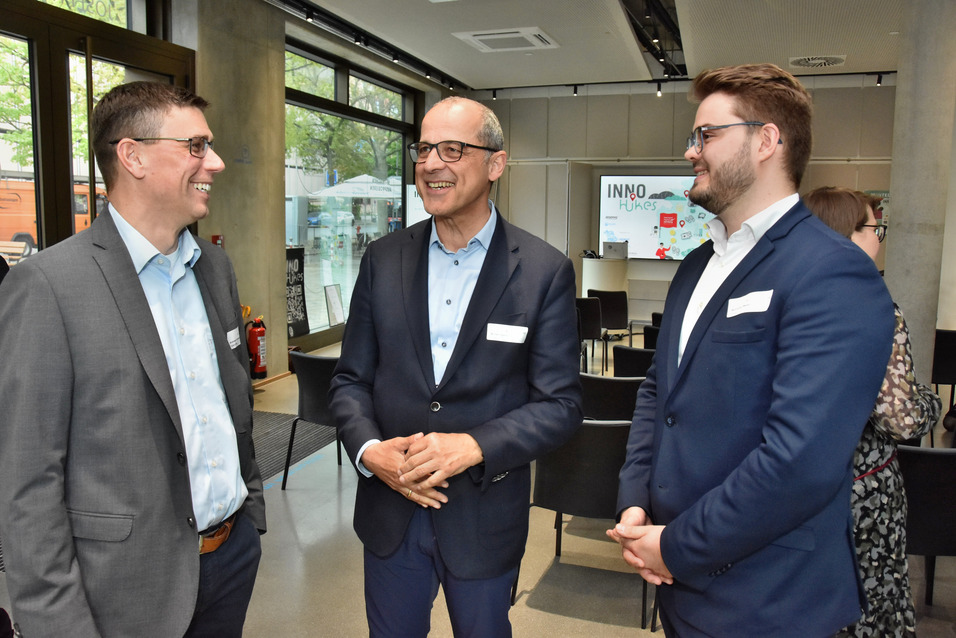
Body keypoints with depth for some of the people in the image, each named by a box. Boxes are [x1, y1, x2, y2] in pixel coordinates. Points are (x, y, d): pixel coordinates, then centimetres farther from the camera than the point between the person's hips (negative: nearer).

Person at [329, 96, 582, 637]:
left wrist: (473, 446, -23)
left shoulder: (545, 271, -10)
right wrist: (368, 449, -14)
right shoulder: (383, 259, 0)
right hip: (390, 508, 3)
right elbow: (351, 379, 4)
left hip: (485, 517, -2)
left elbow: (560, 405, -10)